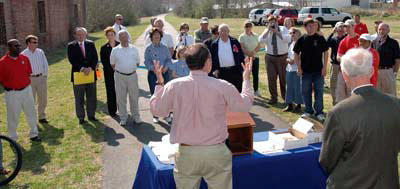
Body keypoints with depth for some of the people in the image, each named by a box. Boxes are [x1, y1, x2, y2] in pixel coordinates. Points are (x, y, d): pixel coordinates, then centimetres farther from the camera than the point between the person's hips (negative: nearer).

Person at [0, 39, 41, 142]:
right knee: (13, 116, 8)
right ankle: (13, 138, 24)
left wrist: (25, 83, 7)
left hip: (26, 90, 4)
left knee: (31, 113, 12)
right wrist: (8, 87, -6)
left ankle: (34, 134, 28)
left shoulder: (25, 58, 0)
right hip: (12, 93, -4)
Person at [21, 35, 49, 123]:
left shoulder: (40, 52, 4)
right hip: (30, 79, -3)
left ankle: (42, 117, 25)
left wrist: (45, 75, 6)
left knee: (43, 99, 10)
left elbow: (46, 64, 11)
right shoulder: (23, 54, -7)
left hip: (41, 78, 4)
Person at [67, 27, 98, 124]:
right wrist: (82, 68, -21)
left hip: (90, 73, 2)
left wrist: (90, 68, -15)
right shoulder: (71, 46, -1)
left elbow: (95, 58, 0)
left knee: (92, 97, 10)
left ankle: (91, 115, 24)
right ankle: (81, 117, 17)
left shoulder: (91, 44, 6)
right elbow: (72, 60, -11)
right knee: (79, 99, 6)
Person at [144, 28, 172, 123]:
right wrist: (153, 69, -19)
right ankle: (155, 115, 19)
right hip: (152, 73, -1)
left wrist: (166, 67, -15)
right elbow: (146, 61, -4)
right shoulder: (148, 48, 0)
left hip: (164, 73, 1)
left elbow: (169, 59, 4)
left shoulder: (165, 48, 4)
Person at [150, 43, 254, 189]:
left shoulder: (174, 86, -10)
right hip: (216, 152, -1)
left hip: (186, 153, 1)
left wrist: (159, 83, 17)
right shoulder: (222, 87, -13)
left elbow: (157, 110, 6)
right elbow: (245, 105, 4)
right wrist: (246, 79, 18)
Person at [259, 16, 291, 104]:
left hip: (283, 57, -2)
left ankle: (285, 97, 17)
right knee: (271, 78, 3)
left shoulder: (283, 29, 4)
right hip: (270, 57, 2)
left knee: (284, 78, 4)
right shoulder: (267, 31, 8)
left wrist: (277, 32, -15)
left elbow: (288, 39, -14)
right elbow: (261, 40, -9)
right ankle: (273, 97, 13)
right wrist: (268, 30, -11)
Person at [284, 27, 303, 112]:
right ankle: (290, 104, 20)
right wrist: (288, 60, -1)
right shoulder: (291, 44, 16)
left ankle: (298, 105, 10)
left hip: (297, 69, -7)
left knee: (297, 87, -2)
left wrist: (294, 60, -18)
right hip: (289, 68, 7)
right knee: (289, 86, 10)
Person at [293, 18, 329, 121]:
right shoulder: (301, 39, 0)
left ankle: (319, 112, 14)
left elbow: (325, 53, 2)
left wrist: (324, 67, -4)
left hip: (318, 70, -1)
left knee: (319, 91, 4)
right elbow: (296, 54, 5)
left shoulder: (320, 38, -3)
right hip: (305, 70, 1)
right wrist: (298, 68, -1)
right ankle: (308, 111, 24)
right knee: (306, 92, 9)